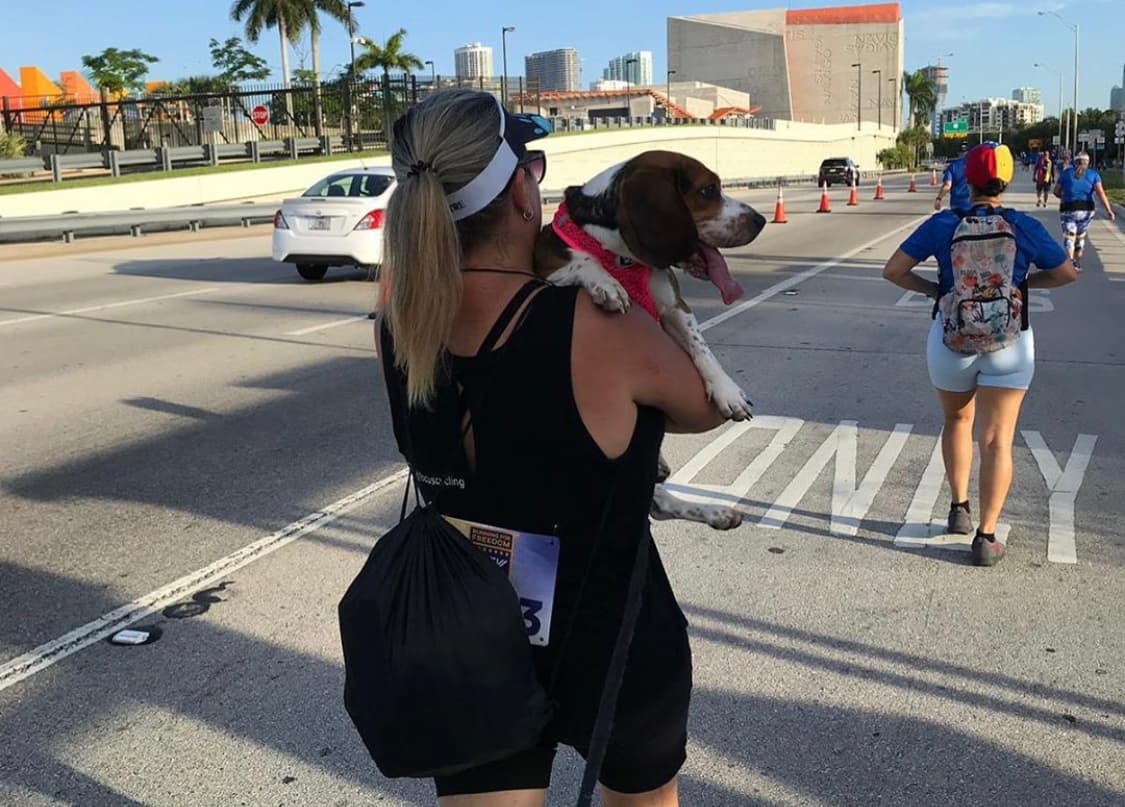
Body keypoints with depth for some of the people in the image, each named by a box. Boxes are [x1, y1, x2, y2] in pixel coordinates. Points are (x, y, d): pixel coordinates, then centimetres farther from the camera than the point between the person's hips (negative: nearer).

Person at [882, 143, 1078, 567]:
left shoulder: (942, 225, -5)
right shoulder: (1026, 228, -3)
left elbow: (893, 270, -5)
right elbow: (1067, 273, 8)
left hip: (952, 340, 1)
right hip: (1009, 342, -1)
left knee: (957, 421, 24)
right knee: (997, 440, 0)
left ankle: (959, 507, 26)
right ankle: (986, 536, -2)